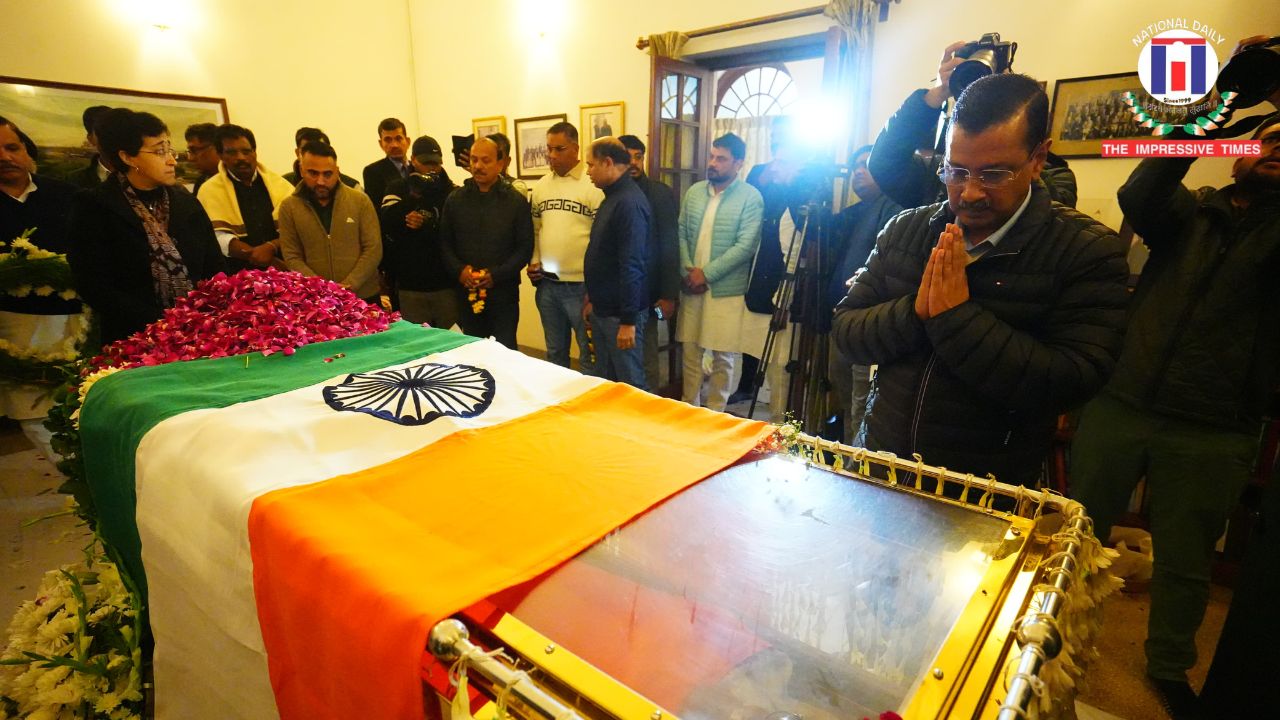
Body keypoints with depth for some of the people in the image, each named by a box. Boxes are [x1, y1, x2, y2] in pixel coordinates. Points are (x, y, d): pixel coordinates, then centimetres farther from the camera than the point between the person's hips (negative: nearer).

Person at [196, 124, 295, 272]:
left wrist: (272, 247, -17)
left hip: (282, 270, 2)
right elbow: (220, 237, -5)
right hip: (238, 274, -1)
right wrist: (273, 262, -16)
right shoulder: (210, 190, 6)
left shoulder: (278, 183, 11)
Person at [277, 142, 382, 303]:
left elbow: (373, 249, -4)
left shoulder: (360, 200, -1)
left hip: (364, 296, 0)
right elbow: (292, 258, 0)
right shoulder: (288, 207, 2)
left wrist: (349, 285, -14)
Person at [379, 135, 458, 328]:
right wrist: (413, 196, -21)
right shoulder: (398, 188, 6)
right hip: (410, 284, 1)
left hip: (446, 283, -1)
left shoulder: (452, 191, 3)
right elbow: (387, 224, -9)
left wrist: (424, 227, -15)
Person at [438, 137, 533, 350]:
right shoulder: (455, 199, 8)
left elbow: (525, 247, -4)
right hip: (466, 292, 3)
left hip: (503, 292, -2)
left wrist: (497, 275, -14)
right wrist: (458, 269, -10)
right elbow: (445, 243, 8)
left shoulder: (516, 201, -1)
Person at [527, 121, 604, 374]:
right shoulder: (541, 186, 11)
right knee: (555, 352, 18)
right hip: (546, 284, 6)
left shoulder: (593, 184, -9)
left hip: (581, 285, -6)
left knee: (589, 354, 5)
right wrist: (533, 262, 4)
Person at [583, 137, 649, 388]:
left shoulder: (629, 202, -19)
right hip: (602, 308, 10)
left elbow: (631, 265, -24)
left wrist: (628, 320, -24)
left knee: (630, 384, 3)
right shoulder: (613, 197, 12)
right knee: (605, 380, 19)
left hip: (619, 313, -9)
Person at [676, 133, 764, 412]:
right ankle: (688, 406, 26)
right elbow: (680, 233, 7)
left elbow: (746, 245, -15)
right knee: (690, 350, 11)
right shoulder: (694, 191, 8)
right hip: (691, 286, 4)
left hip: (727, 290, -4)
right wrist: (689, 270, -9)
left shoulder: (751, 197, -7)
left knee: (722, 357, 4)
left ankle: (714, 412, 20)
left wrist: (707, 274, -16)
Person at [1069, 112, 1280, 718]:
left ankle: (1169, 667, 38)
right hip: (1120, 405, 0)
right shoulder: (1189, 211, 7)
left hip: (1212, 434, 1)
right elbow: (1138, 196, -15)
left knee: (1185, 561, 14)